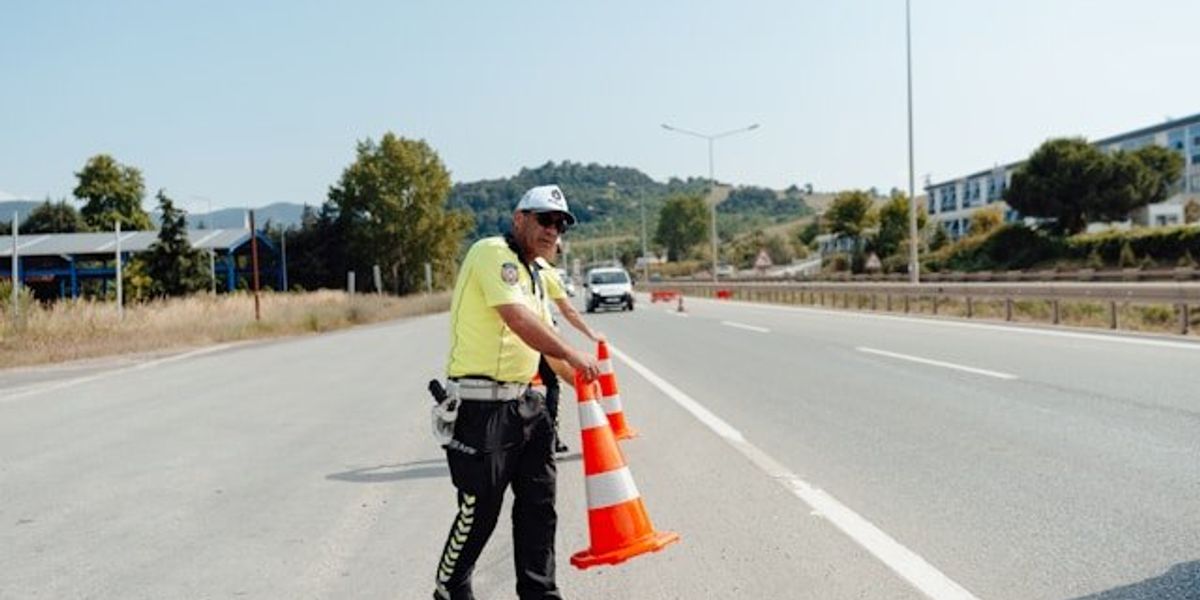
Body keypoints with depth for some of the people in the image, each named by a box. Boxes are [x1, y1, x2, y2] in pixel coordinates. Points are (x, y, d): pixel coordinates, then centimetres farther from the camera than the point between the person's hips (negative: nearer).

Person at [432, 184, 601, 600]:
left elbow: (544, 335, 25)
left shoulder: (532, 274, 19)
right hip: (481, 408, -9)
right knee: (479, 511, 3)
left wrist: (582, 379, 20)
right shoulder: (494, 253, -12)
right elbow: (519, 320, -24)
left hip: (523, 403, 10)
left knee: (538, 505, 14)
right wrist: (573, 356, -15)